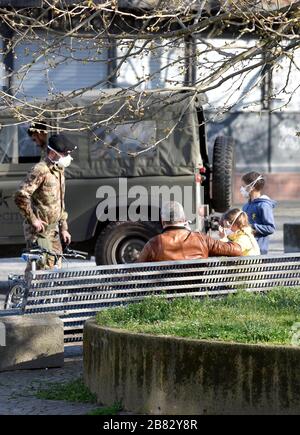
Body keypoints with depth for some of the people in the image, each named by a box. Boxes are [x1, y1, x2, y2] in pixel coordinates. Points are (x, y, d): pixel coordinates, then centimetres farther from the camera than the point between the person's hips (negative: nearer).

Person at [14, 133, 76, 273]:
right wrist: (33, 220, -20)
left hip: (53, 230, 9)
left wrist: (63, 228, 19)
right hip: (38, 229, -9)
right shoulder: (40, 171, -16)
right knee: (42, 267, -13)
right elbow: (21, 196, -24)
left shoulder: (59, 171, 14)